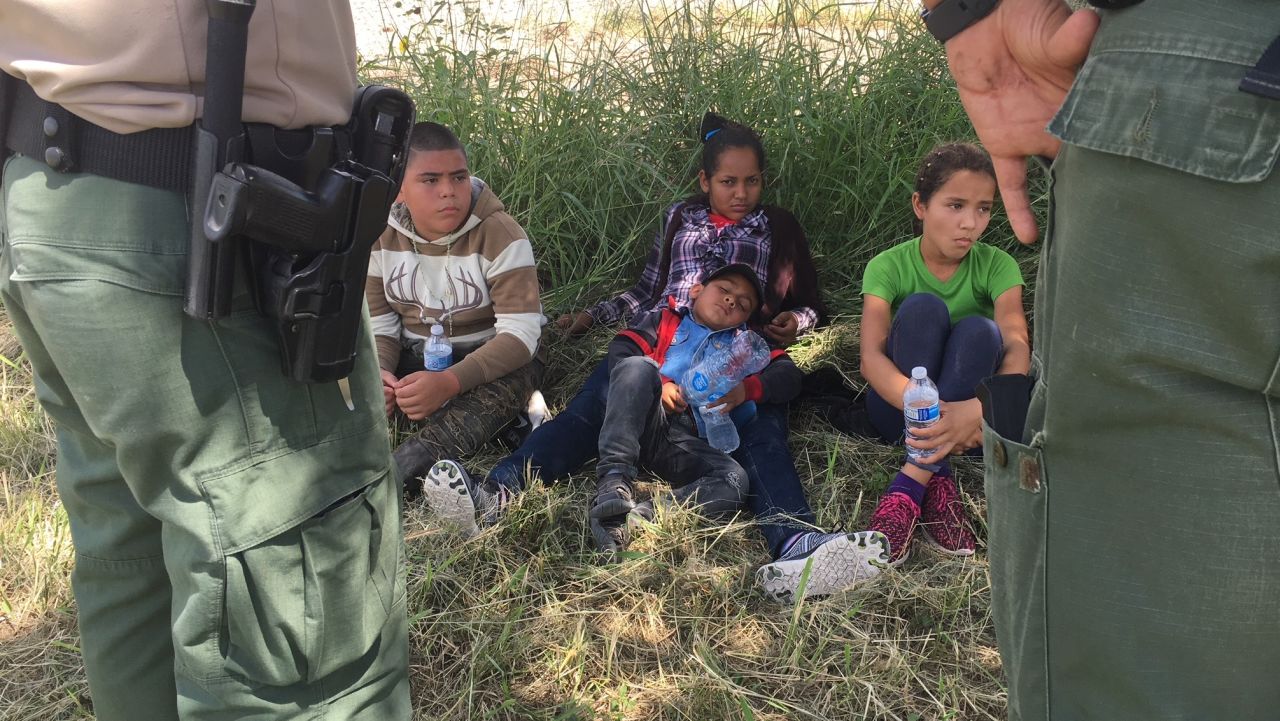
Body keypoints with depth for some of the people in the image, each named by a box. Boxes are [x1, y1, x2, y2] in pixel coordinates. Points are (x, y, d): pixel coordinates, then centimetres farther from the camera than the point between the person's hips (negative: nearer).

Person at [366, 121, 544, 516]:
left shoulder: (499, 235, -18)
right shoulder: (382, 235, -5)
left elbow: (521, 333, -25)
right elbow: (378, 323, -2)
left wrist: (450, 382, -40)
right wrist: (377, 373, -26)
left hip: (491, 359, -4)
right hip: (413, 358, 4)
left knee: (518, 376, -40)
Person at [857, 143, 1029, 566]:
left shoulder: (997, 266, -7)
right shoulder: (888, 267, -10)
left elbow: (1017, 347, -23)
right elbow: (871, 359, -25)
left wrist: (983, 408, -45)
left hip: (967, 410, 1)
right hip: (902, 407, -1)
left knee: (978, 329, -28)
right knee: (922, 308, -26)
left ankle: (909, 485, -33)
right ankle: (937, 481, -33)